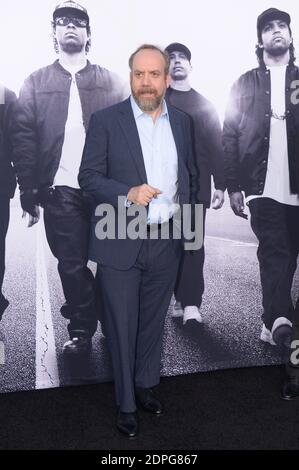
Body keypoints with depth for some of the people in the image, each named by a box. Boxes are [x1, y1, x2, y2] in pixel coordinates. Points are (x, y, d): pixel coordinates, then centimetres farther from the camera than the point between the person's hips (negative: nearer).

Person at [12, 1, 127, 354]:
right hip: (60, 190, 0)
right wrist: (29, 189, -7)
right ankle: (81, 331, 18)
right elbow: (23, 137, 4)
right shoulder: (36, 83, 11)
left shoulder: (111, 82, 11)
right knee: (72, 265, 4)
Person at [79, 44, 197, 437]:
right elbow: (88, 176, -7)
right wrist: (127, 193, -23)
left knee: (153, 322, 17)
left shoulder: (182, 122, 7)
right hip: (121, 242, -3)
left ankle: (146, 384, 38)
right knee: (122, 327, 7)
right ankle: (126, 402, 24)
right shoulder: (106, 120, -6)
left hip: (166, 242, 4)